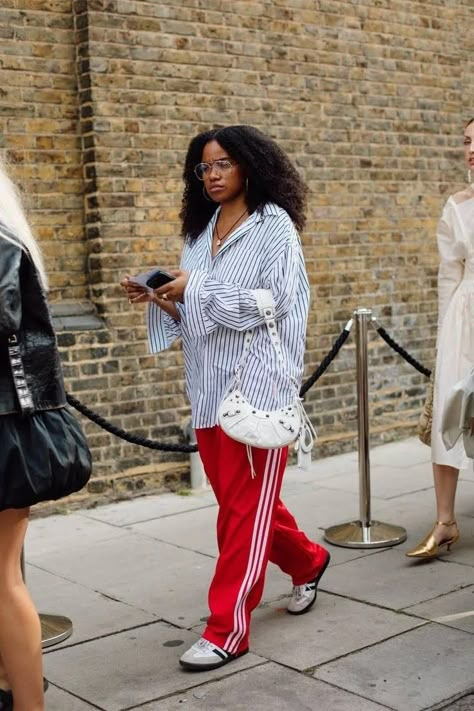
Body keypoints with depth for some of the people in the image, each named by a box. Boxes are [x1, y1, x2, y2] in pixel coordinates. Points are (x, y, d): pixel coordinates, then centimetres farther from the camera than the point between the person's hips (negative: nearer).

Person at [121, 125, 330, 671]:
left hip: (256, 385, -7)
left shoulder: (273, 225, -4)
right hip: (209, 387, 7)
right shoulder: (200, 231, 15)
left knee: (244, 507, -2)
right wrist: (160, 299, -2)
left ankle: (227, 629, 5)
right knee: (236, 498, 16)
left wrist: (198, 289, -16)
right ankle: (308, 562, 40)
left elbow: (274, 300, -15)